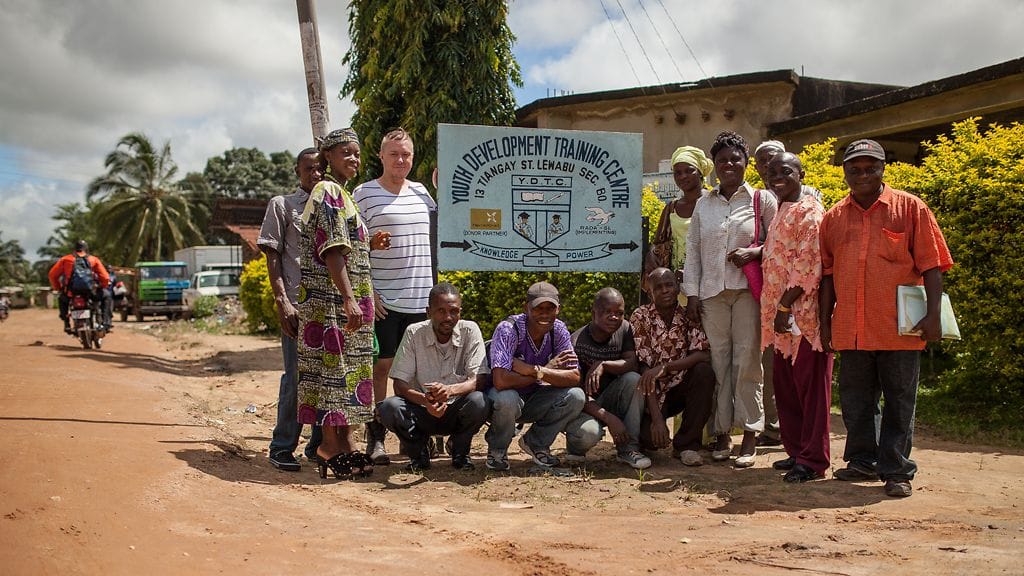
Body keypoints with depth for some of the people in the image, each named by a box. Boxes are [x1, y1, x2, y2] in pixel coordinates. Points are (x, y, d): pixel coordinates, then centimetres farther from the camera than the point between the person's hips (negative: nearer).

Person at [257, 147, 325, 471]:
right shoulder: (282, 205, 6)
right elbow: (272, 256, 1)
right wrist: (282, 301, -10)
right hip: (298, 305, -4)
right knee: (297, 375, -6)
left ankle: (319, 445, 16)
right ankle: (282, 448, 3)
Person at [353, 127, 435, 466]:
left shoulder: (421, 192, 12)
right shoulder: (363, 194, -2)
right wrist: (367, 292, -12)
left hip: (421, 298, 4)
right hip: (383, 299, -4)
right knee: (382, 365, -1)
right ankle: (376, 438, 8)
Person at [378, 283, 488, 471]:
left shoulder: (470, 331, -10)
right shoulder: (414, 333, -9)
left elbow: (478, 380, -17)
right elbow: (399, 384, -12)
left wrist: (451, 390, -39)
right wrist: (424, 400, -33)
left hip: (457, 413, 0)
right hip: (422, 413, 0)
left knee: (479, 402, -32)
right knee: (389, 408, -29)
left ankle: (459, 450, 0)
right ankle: (419, 448, 3)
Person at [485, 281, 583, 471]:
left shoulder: (559, 330, -10)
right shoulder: (508, 329, -25)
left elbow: (575, 377, -16)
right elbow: (500, 380, -37)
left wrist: (534, 370, -30)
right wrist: (547, 370, -25)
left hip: (533, 401, 5)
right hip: (505, 397, -4)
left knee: (576, 396, -18)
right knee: (507, 399, -37)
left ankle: (536, 443, 7)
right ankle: (497, 449, -4)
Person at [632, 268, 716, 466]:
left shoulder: (688, 316, -4)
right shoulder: (641, 317, -11)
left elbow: (704, 355, -18)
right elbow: (644, 369, -17)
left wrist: (665, 367, -32)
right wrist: (656, 418, -25)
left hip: (681, 387, 3)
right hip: (653, 393, -3)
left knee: (705, 373, -27)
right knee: (650, 438, -27)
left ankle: (687, 444, -14)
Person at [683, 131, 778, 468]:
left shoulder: (762, 200, 6)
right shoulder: (703, 204, 14)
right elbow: (692, 250, 14)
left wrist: (754, 253, -12)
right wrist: (692, 294, 7)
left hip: (748, 291, -2)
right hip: (712, 293, 3)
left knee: (747, 361, -5)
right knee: (718, 362, 2)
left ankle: (750, 436, 1)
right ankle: (722, 433, 8)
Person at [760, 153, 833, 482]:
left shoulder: (808, 211, -9)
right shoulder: (779, 212, 19)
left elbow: (808, 265, -17)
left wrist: (785, 306, -18)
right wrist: (774, 310, 14)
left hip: (804, 313, -9)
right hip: (781, 315, 9)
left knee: (810, 386, -3)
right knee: (784, 385, 13)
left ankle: (813, 460, 3)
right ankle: (796, 451, 24)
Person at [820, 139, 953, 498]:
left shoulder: (910, 208, 1)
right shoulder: (834, 217, 11)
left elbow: (931, 265, -2)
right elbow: (827, 273, 14)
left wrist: (933, 314, -10)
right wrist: (825, 320, 11)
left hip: (899, 327, -3)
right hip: (851, 329, 3)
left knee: (899, 401, 3)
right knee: (855, 399, 11)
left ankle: (896, 471, 12)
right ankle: (862, 461, 26)